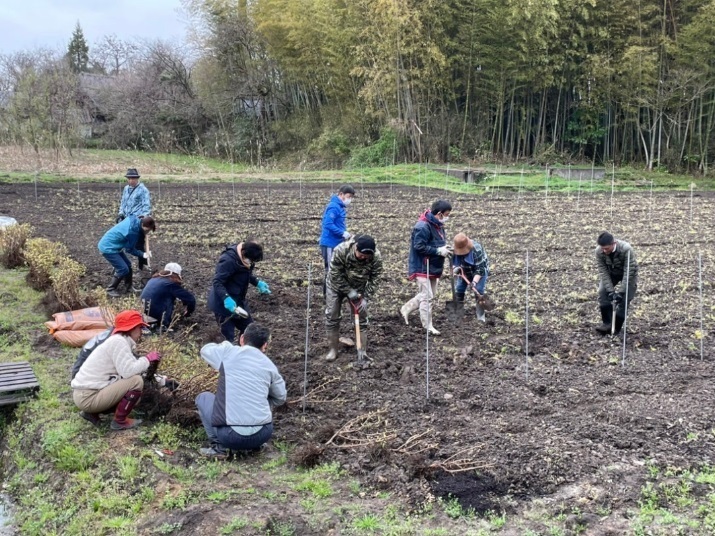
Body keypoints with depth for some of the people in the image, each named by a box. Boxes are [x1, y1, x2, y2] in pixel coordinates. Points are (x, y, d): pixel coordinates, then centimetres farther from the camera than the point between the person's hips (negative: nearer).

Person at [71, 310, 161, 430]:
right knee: (136, 381, -18)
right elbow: (128, 371, -28)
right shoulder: (118, 341, -17)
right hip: (88, 397, -10)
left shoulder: (121, 341, 14)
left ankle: (92, 412, 17)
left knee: (134, 395, 22)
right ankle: (120, 421, -2)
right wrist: (147, 359, -12)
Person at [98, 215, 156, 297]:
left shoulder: (134, 219, -5)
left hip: (112, 245, 10)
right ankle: (111, 289, 8)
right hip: (108, 248, -10)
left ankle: (129, 287, 24)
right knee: (123, 269, -8)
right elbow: (129, 249, -14)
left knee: (128, 265, 13)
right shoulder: (132, 231, -29)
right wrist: (142, 254, -11)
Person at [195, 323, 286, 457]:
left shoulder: (228, 353, -1)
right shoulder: (269, 365, 7)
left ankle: (219, 446, 11)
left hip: (232, 436, -3)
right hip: (263, 435, 4)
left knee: (203, 398, 22)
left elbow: (205, 350, 20)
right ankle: (253, 445, 20)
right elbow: (280, 398, 16)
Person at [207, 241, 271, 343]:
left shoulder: (245, 256, -2)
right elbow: (217, 282, -29)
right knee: (228, 334, -3)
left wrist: (258, 283, 6)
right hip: (222, 303, -9)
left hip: (238, 300, 9)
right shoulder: (228, 261, -29)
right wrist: (226, 299, -42)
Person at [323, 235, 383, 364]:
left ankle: (362, 351, 9)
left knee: (361, 317, 0)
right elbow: (336, 275, -26)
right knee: (332, 316, -1)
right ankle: (333, 349, 11)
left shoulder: (376, 257, -28)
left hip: (358, 288, 1)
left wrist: (366, 298, -21)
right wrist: (348, 291, -25)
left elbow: (374, 279, -17)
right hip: (337, 285, -1)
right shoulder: (341, 250, -35)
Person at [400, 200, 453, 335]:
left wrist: (444, 248, 1)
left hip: (433, 267, 10)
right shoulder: (423, 226, -22)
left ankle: (405, 309, 33)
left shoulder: (438, 225, 8)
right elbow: (419, 247, -25)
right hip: (422, 267, -10)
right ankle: (428, 327, 7)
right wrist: (439, 251, -23)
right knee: (426, 297, -3)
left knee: (428, 295, 18)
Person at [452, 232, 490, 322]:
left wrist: (474, 281, -44)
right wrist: (456, 268, -30)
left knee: (479, 291, -14)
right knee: (458, 290, 2)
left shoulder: (477, 249, -36)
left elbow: (480, 269, -33)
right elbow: (453, 262, -8)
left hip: (479, 271, -5)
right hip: (464, 272, 5)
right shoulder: (454, 249, -22)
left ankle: (481, 318, -7)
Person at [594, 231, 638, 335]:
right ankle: (607, 323, -9)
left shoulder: (626, 250, -38)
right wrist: (610, 290, -29)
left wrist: (620, 292, -36)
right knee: (602, 293, -16)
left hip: (628, 274, -3)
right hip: (611, 273, 3)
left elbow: (628, 273, -34)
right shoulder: (599, 251, -27)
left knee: (624, 298, -15)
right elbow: (603, 272, -22)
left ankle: (616, 327, -4)